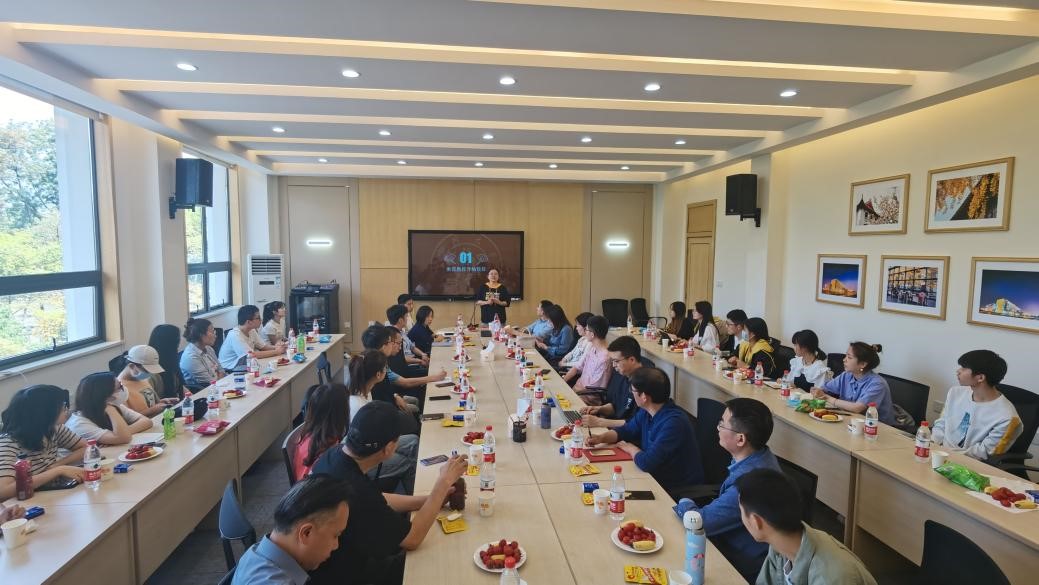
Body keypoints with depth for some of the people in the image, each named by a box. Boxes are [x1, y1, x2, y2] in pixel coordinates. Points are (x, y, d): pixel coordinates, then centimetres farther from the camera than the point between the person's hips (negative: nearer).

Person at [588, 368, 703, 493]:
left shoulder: (674, 422, -29)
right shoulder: (646, 412, -2)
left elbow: (646, 463, -31)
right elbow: (626, 430, 15)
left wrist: (631, 449, -10)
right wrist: (601, 438, -3)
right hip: (657, 477, 7)